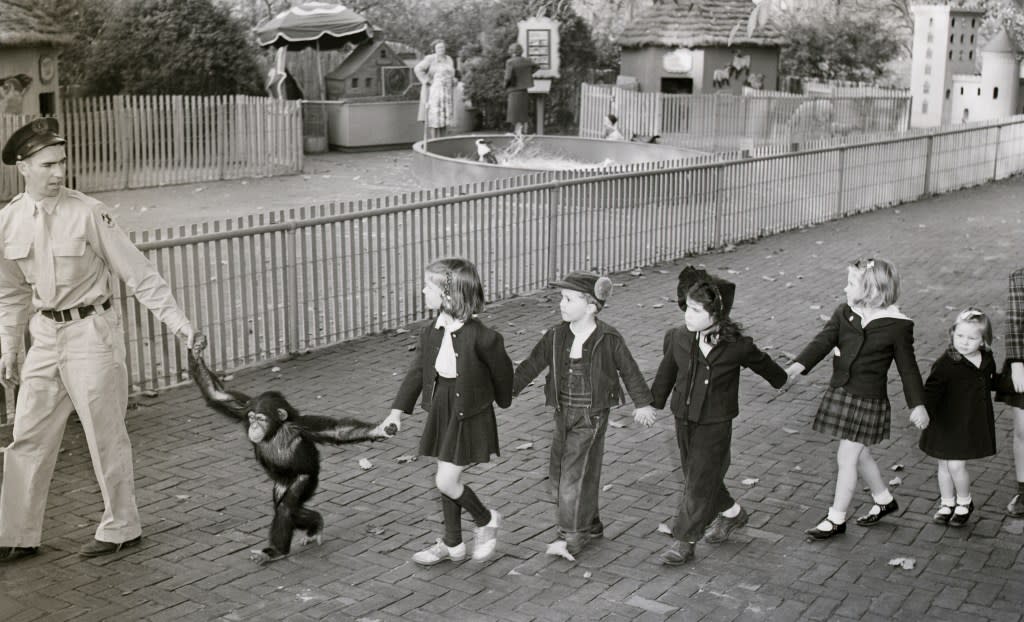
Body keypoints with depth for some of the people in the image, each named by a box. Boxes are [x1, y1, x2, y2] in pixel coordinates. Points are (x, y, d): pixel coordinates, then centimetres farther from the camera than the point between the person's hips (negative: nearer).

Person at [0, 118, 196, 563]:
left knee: (105, 436, 4)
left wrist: (175, 319, -12)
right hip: (45, 336, 5)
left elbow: (136, 272, -10)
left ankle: (121, 529, 20)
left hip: (92, 332, -5)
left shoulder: (88, 213, -13)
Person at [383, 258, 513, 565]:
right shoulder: (431, 333, -1)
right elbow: (417, 372, 3)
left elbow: (501, 370, -6)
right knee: (446, 481, 16)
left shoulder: (481, 337, -21)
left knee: (446, 481, -8)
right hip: (441, 412, 7)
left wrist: (503, 401, 10)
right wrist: (398, 410, -4)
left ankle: (487, 520, 19)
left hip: (471, 416, -7)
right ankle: (452, 544, 33)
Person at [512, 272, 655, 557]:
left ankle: (573, 536, 9)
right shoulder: (555, 336, -1)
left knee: (576, 474, -6)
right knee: (557, 472, 11)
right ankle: (590, 525, 29)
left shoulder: (609, 339, -11)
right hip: (563, 414, 6)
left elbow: (629, 371, 1)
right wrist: (508, 389, -2)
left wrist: (642, 403, 9)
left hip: (592, 417, -6)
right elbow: (532, 364, 4)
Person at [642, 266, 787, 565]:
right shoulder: (677, 339, -7)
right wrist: (652, 405, 12)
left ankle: (684, 542, 10)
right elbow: (666, 374, 8)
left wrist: (781, 380, 20)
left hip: (715, 425, -5)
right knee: (694, 476, 18)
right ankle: (732, 512, 43)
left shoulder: (736, 346, -18)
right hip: (684, 421, 5)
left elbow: (762, 363, 3)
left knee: (700, 482, -1)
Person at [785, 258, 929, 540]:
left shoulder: (896, 325, -11)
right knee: (859, 454, 20)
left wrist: (918, 405, -2)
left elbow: (907, 367, -4)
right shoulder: (844, 313, 0)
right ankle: (884, 500, 43)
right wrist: (799, 365, -28)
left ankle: (837, 519, 13)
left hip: (869, 400, -6)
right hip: (840, 393, 6)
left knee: (847, 457, -2)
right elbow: (823, 341, -12)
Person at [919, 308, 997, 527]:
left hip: (971, 422, 1)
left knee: (956, 465, -3)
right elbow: (931, 390, -20)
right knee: (944, 465, 12)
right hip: (946, 423, -1)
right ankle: (947, 504, 31)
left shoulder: (986, 360, -1)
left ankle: (965, 503, 21)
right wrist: (923, 410, -33)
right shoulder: (945, 363, -16)